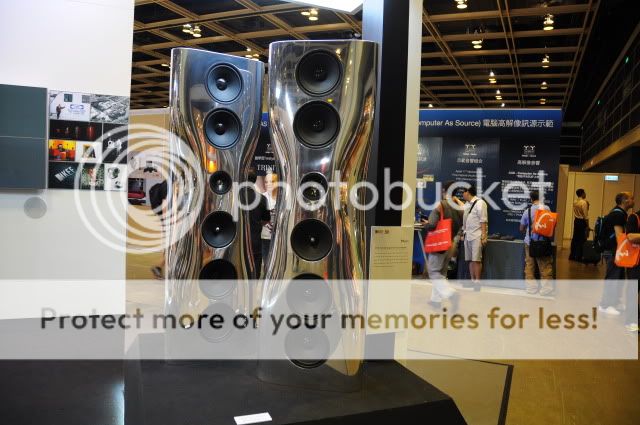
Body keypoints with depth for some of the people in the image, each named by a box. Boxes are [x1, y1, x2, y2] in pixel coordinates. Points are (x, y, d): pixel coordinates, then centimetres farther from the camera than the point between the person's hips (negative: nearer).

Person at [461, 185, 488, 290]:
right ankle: (472, 280, 15)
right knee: (470, 259, 9)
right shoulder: (467, 205, 16)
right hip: (467, 235, 8)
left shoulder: (479, 203, -8)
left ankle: (477, 282, -4)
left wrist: (483, 236, -16)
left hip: (477, 236, -8)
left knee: (476, 259, -8)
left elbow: (483, 221, -12)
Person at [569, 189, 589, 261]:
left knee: (575, 238, 12)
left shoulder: (575, 202, 8)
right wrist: (587, 225, -10)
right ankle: (579, 257, 0)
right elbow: (585, 215, -16)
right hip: (582, 221, -8)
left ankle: (572, 255, 17)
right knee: (582, 239, -2)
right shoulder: (584, 202, -15)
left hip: (576, 220, 8)